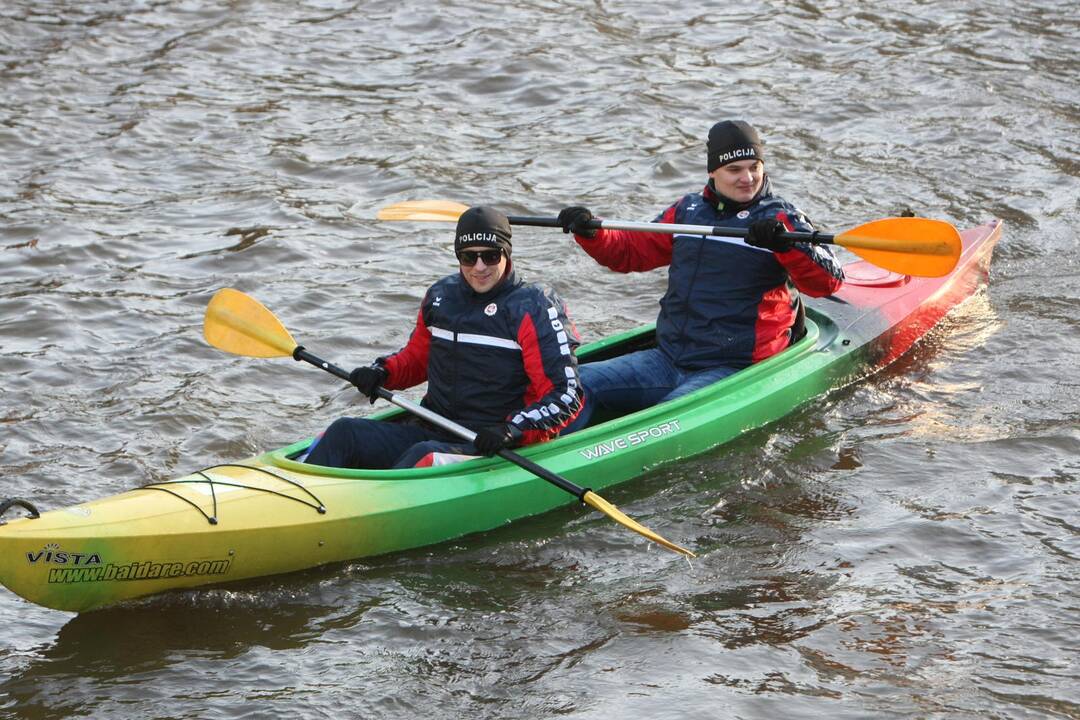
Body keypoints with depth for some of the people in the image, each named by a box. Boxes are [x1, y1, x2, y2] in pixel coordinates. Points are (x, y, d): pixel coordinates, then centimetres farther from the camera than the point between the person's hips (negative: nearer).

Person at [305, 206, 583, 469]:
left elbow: (567, 395, -12)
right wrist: (382, 372, 6)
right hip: (429, 432, 7)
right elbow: (416, 357, 29)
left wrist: (514, 430, -27)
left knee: (424, 455, -35)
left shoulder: (532, 310, -8)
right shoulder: (441, 295, 11)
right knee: (344, 432, -12)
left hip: (490, 448, -7)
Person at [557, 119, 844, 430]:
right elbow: (629, 251, 23)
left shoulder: (780, 219, -3)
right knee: (578, 384, -9)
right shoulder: (688, 210, 14)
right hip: (667, 358, 6)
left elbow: (828, 281, -15)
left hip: (733, 369, -6)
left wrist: (785, 244, -33)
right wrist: (590, 233, 3)